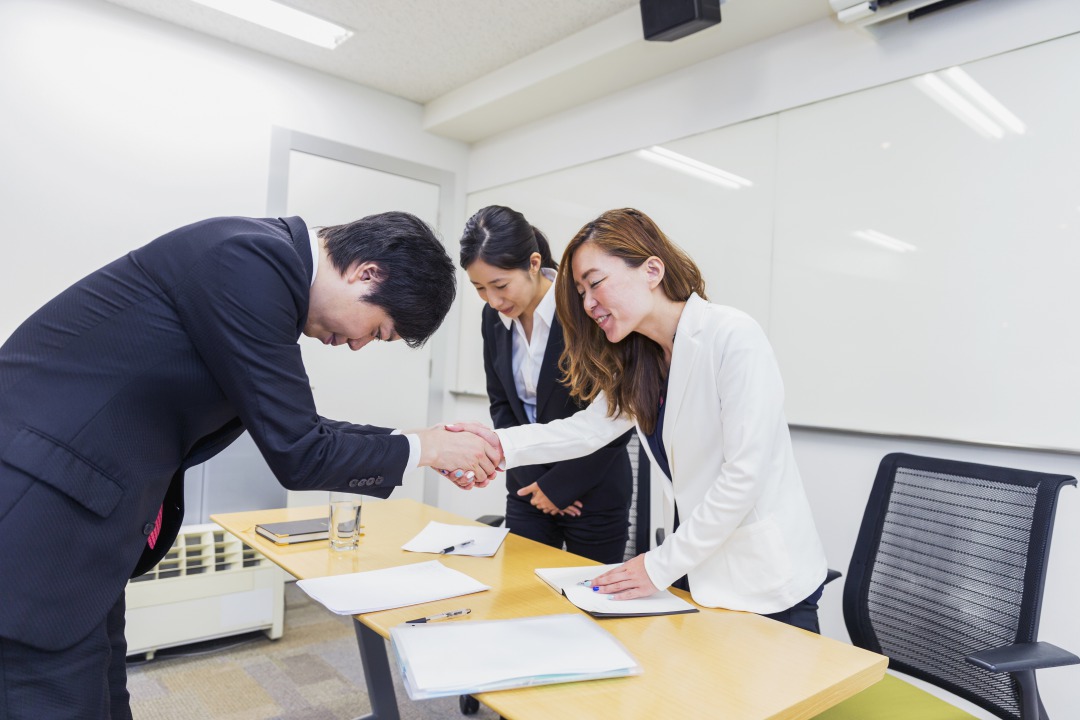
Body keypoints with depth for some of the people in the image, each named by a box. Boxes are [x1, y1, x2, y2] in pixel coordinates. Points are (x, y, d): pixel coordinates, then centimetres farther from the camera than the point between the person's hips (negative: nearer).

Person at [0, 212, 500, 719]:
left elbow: (292, 429, 16)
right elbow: (297, 456, -19)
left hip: (74, 512, 9)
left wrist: (421, 443, 14)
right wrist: (420, 450, -5)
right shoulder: (253, 258, -22)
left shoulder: (260, 260, 7)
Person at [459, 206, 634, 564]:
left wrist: (561, 484, -11)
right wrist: (534, 479, -5)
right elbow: (501, 404, 6)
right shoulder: (494, 318, -1)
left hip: (592, 491, -5)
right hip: (528, 487, 5)